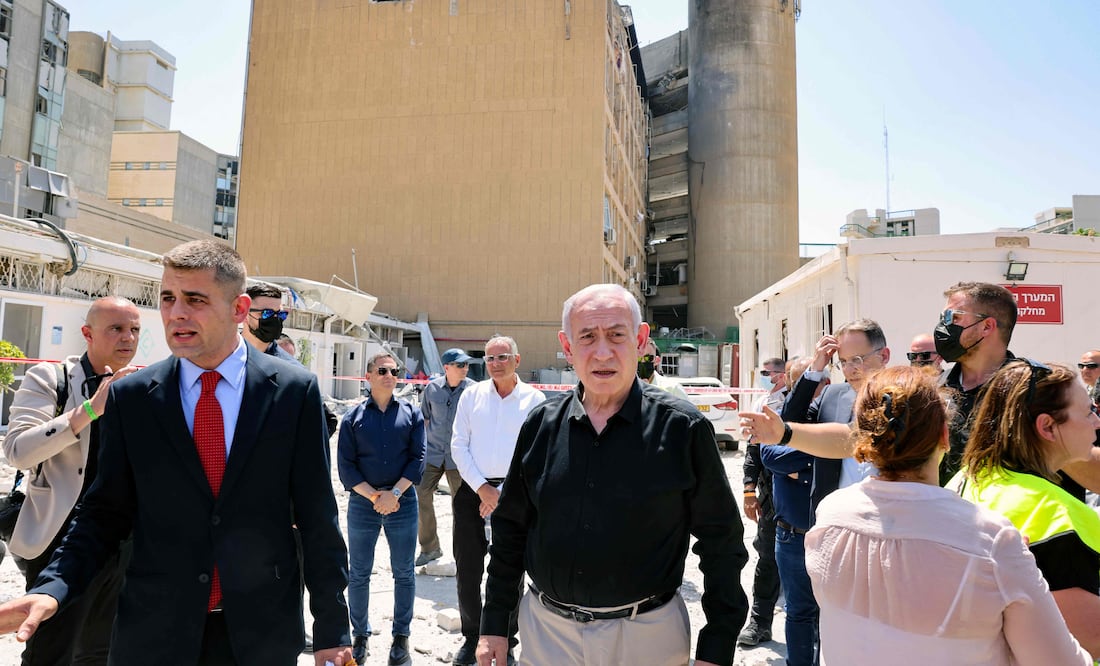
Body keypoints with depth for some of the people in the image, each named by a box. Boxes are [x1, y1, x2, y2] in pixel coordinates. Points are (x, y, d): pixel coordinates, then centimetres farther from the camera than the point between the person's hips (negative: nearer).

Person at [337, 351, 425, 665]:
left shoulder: (411, 413, 3)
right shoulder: (354, 416, 2)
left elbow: (418, 459, -2)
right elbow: (345, 466, -2)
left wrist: (395, 493, -13)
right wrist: (373, 496, -12)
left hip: (403, 502, 0)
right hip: (362, 503, 0)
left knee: (404, 572, 8)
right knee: (359, 574, 9)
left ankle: (401, 636, 23)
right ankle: (360, 635, 26)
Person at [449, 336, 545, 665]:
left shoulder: (534, 399, -1)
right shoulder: (471, 395, 5)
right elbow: (458, 445, 2)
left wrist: (503, 494, -10)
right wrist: (482, 488, -8)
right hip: (473, 490, 2)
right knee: (467, 570, 8)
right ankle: (471, 636, 27)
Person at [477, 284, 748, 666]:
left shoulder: (683, 429, -12)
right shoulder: (541, 425, -2)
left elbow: (721, 543, -6)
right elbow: (510, 529, 6)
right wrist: (495, 624, 7)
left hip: (648, 634, -2)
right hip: (546, 632, 3)